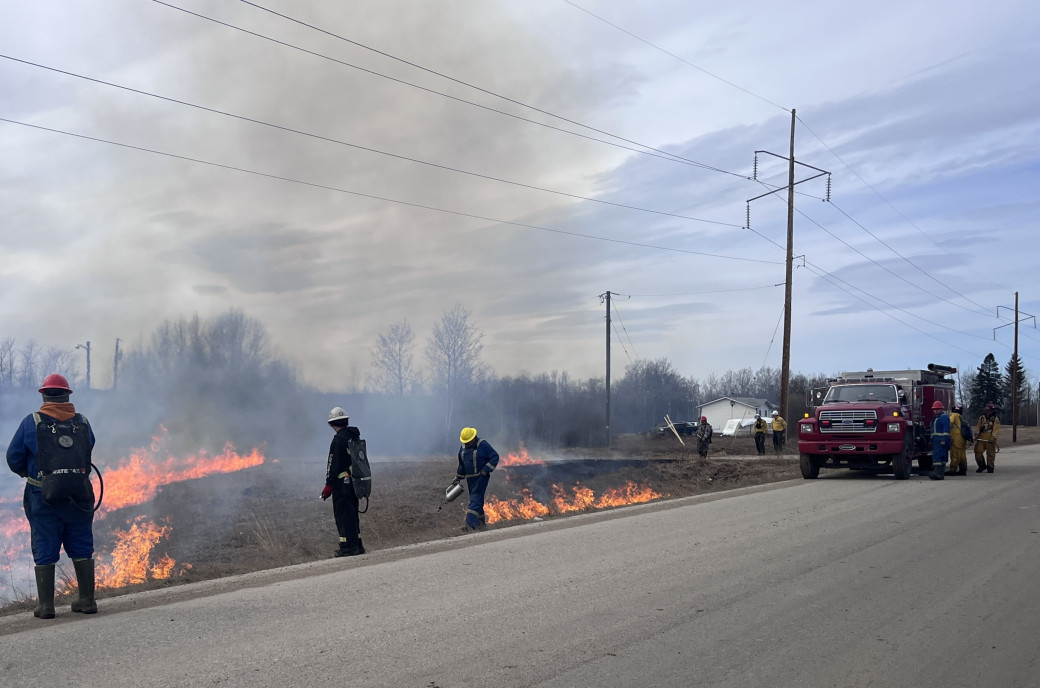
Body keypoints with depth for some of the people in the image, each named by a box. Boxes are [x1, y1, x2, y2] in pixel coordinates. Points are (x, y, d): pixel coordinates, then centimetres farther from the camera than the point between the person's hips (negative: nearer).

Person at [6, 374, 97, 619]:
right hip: (79, 495, 2)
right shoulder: (82, 423, 4)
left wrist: (28, 472, 23)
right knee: (81, 548, 12)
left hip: (43, 497, -2)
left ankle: (45, 605, 9)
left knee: (44, 552, 7)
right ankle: (87, 600, 17)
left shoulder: (32, 422, -3)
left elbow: (14, 458, 3)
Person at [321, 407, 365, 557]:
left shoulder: (339, 439, -15)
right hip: (355, 482, 9)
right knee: (352, 514, 15)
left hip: (342, 484, -9)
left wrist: (328, 485, -14)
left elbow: (334, 463, -17)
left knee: (343, 515, -3)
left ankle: (348, 548, -1)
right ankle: (357, 545, 21)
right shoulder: (355, 437, 12)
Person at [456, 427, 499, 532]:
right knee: (477, 500, 13)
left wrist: (486, 470, -17)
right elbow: (461, 464, 20)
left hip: (481, 477, -7)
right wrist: (458, 478, 19)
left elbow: (495, 457, -11)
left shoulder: (483, 445, -12)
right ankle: (481, 522, 25)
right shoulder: (463, 447, 9)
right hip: (470, 478, 7)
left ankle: (470, 525, -21)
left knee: (475, 500, -14)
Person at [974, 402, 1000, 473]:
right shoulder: (982, 417, 13)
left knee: (990, 454, 0)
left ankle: (990, 468, 10)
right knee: (978, 452, 0)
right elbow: (978, 427, 14)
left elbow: (996, 430, -8)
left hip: (990, 440, -4)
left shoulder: (995, 419, 0)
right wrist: (976, 434, 2)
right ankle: (982, 466, 16)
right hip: (981, 439, 4)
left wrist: (993, 437, -19)